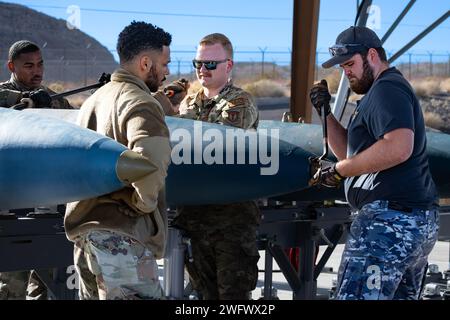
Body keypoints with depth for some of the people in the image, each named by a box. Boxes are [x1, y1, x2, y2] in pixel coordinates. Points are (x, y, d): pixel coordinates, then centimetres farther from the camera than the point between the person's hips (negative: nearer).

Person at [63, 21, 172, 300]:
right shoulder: (141, 104, -12)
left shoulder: (94, 99, 16)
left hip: (83, 229, 9)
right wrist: (146, 202, -14)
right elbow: (151, 162, -30)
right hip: (121, 236, -9)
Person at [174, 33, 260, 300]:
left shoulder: (240, 103, -3)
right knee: (205, 291, 11)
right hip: (194, 215, 6)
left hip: (233, 217, -6)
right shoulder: (188, 103, 18)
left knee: (233, 291, -3)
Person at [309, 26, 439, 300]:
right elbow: (350, 152, 26)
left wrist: (338, 169, -17)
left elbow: (399, 147, -25)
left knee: (356, 294, -15)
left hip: (391, 218, -11)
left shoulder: (387, 89, -8)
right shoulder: (386, 90, 25)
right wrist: (326, 113, 13)